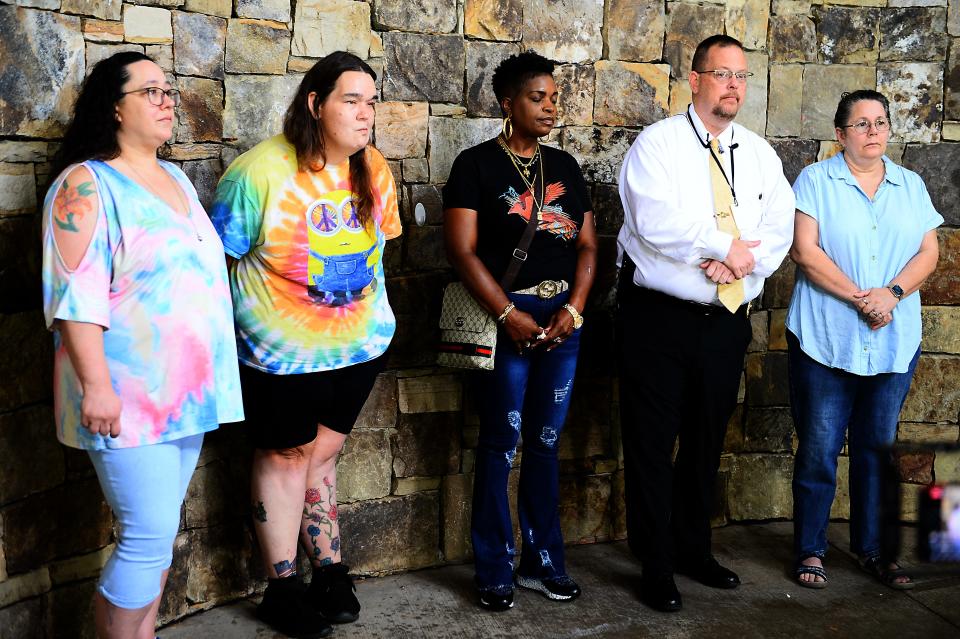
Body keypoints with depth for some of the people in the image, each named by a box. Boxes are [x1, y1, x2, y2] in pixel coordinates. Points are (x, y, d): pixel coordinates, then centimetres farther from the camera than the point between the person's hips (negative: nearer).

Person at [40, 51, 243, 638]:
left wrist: (210, 378, 21)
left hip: (188, 389, 8)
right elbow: (76, 296, -16)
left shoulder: (177, 179, 15)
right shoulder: (86, 184, -9)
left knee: (159, 530, 14)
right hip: (129, 396, -7)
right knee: (149, 535, -6)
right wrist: (96, 386, -21)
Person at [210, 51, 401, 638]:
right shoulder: (260, 170, -18)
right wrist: (233, 328, -8)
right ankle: (283, 589, 22)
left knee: (322, 452, 15)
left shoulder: (375, 170, -1)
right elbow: (220, 258, -11)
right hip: (281, 351, -4)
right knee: (286, 456, 9)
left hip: (361, 343, 4)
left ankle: (331, 573, 28)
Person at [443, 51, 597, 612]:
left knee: (546, 442, 11)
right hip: (507, 318, -5)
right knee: (501, 445, -1)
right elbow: (462, 250, -9)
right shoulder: (477, 164, -2)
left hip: (563, 319, 5)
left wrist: (573, 309, -4)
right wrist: (510, 316, -14)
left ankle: (543, 561, 21)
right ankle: (495, 571, 10)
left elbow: (587, 244, 11)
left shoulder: (565, 166, 14)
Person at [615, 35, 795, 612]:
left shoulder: (761, 154, 11)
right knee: (653, 443, 2)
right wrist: (725, 247, -14)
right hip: (659, 317, -5)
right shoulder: (658, 144, -6)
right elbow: (656, 222, -20)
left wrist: (745, 259, -16)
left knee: (707, 441, 16)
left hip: (728, 321, 5)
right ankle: (657, 566, 15)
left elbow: (780, 229, 3)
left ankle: (694, 549, 33)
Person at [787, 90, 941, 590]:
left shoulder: (911, 186, 13)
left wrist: (891, 294, -12)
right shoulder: (816, 180, 0)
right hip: (826, 339, -4)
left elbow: (928, 252, 7)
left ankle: (872, 548, 24)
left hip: (894, 342, 4)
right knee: (819, 449, 1)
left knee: (878, 447, 11)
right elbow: (805, 250, -9)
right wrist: (859, 298, -15)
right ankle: (810, 549, 14)